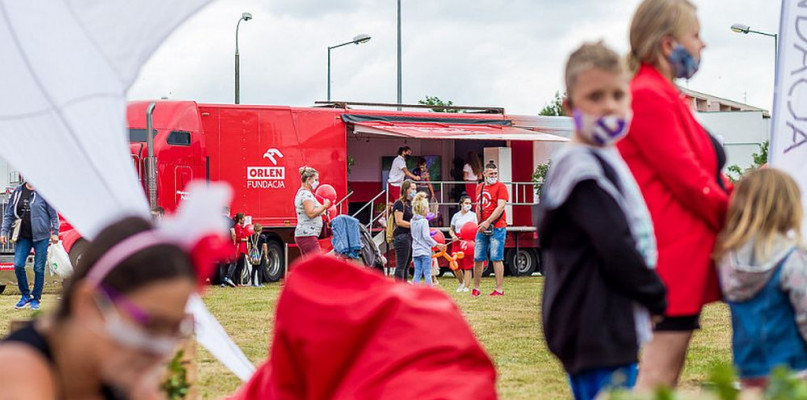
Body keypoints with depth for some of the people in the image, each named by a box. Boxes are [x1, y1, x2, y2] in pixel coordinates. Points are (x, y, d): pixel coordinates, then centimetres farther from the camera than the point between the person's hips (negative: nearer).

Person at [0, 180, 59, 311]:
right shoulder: (18, 192, 7)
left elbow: (53, 214, -1)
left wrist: (55, 232, -5)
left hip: (41, 236, -3)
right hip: (23, 236, 3)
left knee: (39, 269, 2)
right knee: (18, 265, -6)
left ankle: (36, 299, 14)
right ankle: (25, 296, 12)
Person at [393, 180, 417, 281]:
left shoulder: (411, 204, 18)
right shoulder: (399, 203, -8)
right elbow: (399, 221, -15)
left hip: (411, 236, 9)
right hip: (402, 236, -9)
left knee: (407, 265, 10)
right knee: (401, 266, -8)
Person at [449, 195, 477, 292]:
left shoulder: (473, 215, 5)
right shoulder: (456, 216, 11)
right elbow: (451, 229, 19)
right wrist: (453, 235, -1)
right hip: (457, 241, 3)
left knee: (467, 265, -5)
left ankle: (466, 287, -1)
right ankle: (461, 282, 24)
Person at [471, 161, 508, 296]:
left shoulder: (500, 187, -3)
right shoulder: (479, 188, 16)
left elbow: (500, 207, -13)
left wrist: (488, 222, -19)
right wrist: (480, 224, 11)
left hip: (497, 228, -6)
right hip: (482, 229, 6)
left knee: (496, 258, -7)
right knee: (478, 258, 6)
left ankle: (499, 289, -5)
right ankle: (476, 288, 15)